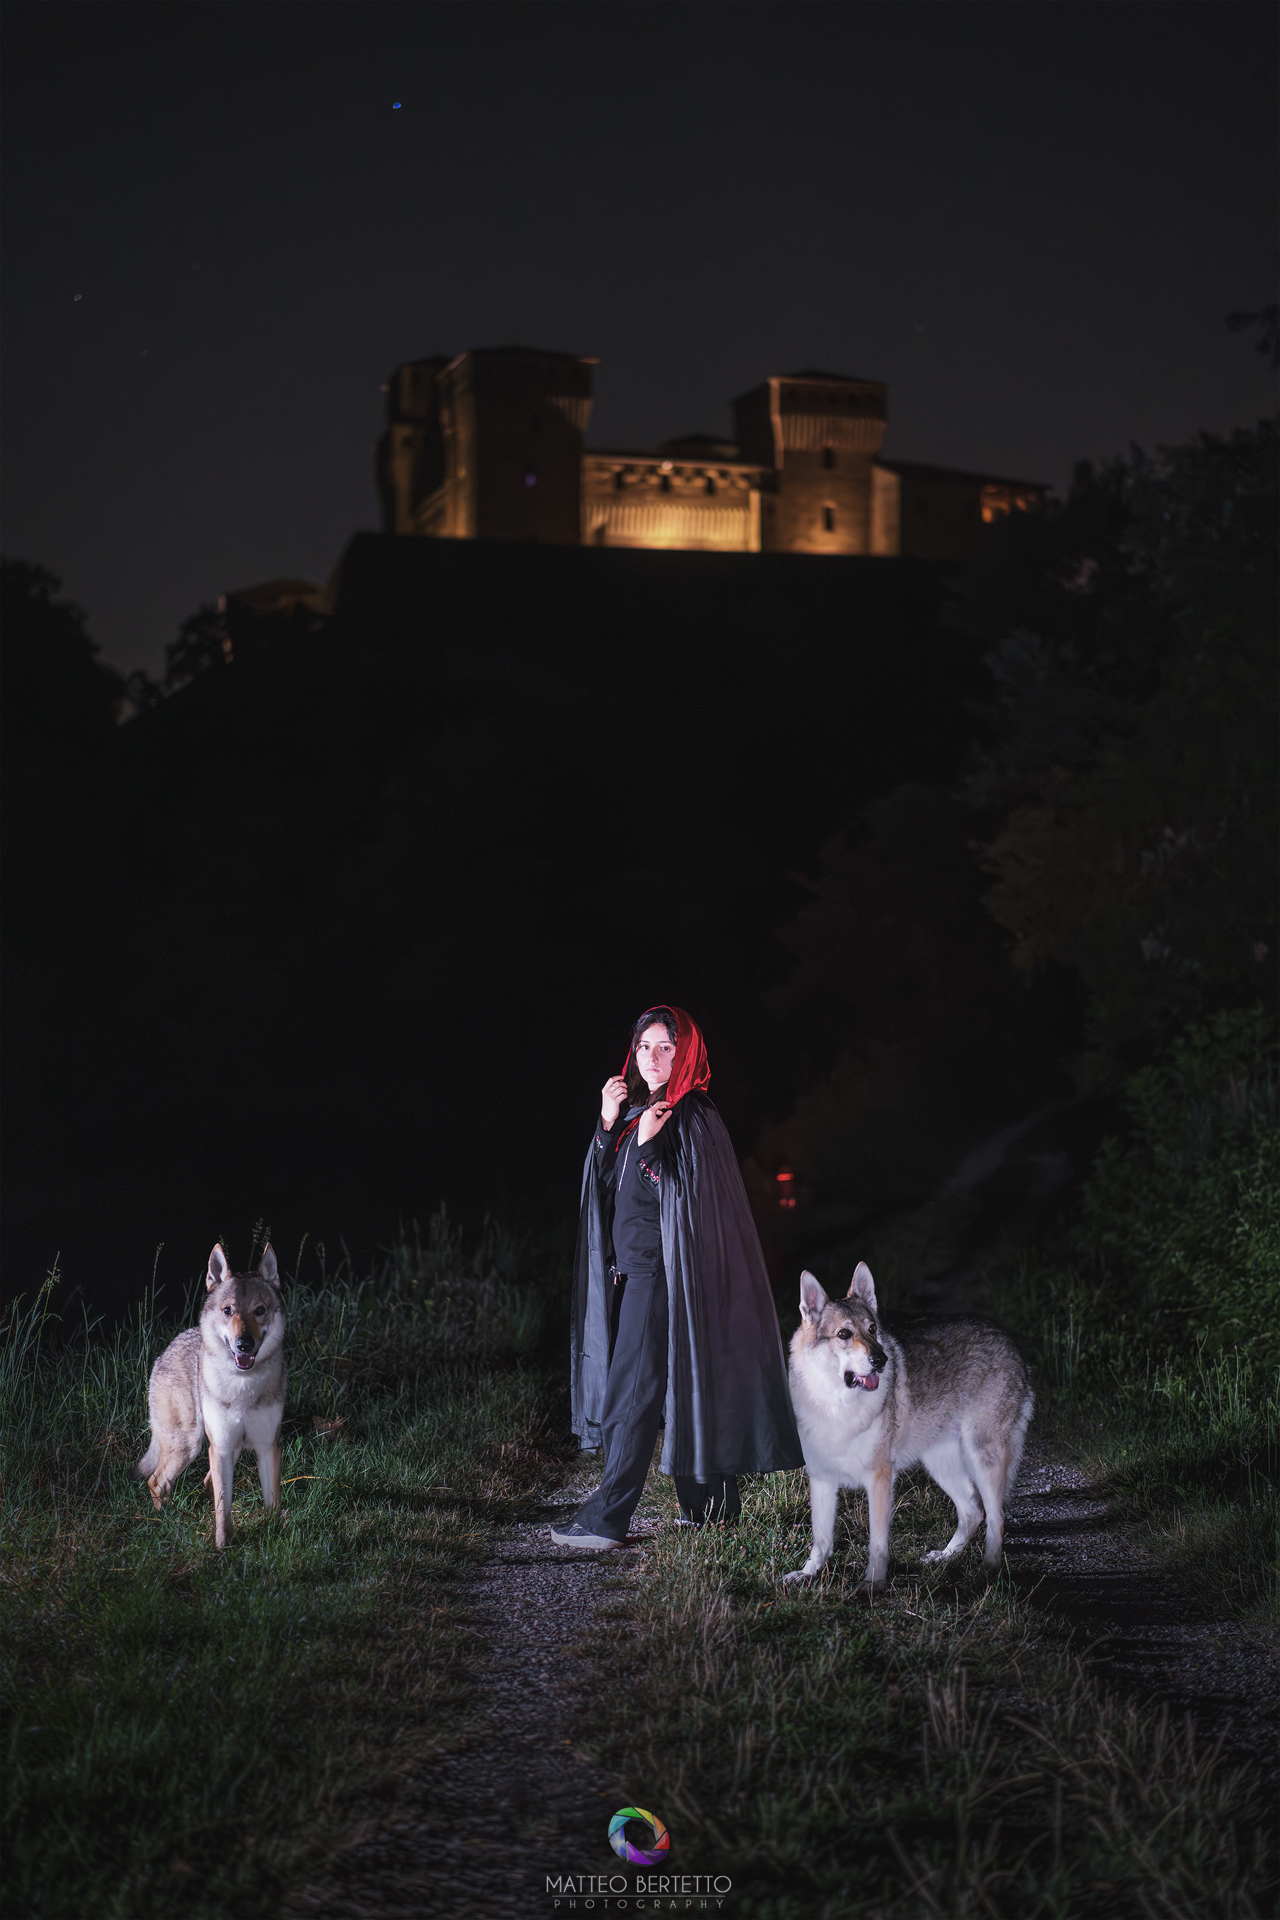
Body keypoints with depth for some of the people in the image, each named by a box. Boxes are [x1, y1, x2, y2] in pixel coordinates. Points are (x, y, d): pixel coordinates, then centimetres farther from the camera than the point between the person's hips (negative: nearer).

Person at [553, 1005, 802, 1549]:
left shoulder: (693, 1119, -10)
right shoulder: (636, 1111, 13)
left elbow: (681, 1198, -16)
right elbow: (605, 1184, 11)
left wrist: (647, 1146, -26)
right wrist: (608, 1125, -2)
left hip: (662, 1272, -8)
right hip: (632, 1269, 8)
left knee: (631, 1392, -10)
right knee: (676, 1386, 11)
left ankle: (608, 1518, -10)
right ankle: (710, 1501, 19)